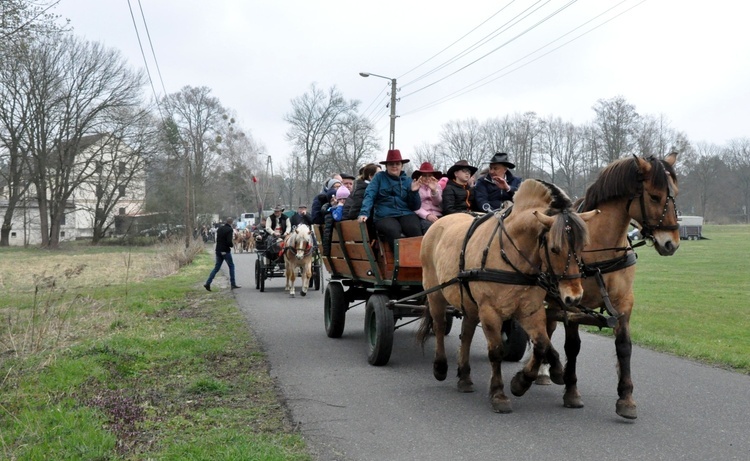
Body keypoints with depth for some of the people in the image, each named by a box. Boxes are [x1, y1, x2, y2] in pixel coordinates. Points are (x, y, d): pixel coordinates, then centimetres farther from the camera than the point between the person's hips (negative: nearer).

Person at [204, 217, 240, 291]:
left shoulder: (220, 229, 11)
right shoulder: (230, 230, -13)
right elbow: (229, 241, -21)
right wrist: (232, 244, -2)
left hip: (218, 251, 7)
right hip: (225, 251, -7)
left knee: (216, 268, 9)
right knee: (231, 266, 8)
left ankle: (208, 283, 0)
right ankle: (233, 284, 8)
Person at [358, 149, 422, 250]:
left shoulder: (408, 180, 16)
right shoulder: (379, 177, 12)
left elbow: (415, 207, 14)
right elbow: (369, 195, -2)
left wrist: (414, 192, -5)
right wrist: (364, 213, -19)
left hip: (406, 214, 2)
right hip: (384, 216, -2)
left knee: (414, 229, -32)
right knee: (393, 231, -36)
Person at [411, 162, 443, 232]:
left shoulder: (437, 186, 21)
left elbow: (437, 203, 4)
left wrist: (434, 190, -15)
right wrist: (427, 215, -20)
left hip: (437, 216, 3)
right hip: (422, 217, -3)